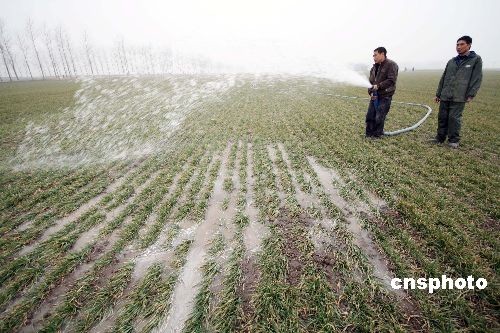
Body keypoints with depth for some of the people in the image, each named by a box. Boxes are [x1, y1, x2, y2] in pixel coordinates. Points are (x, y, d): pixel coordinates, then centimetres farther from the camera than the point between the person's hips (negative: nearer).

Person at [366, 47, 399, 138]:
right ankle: (369, 133, 16)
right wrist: (371, 92, -1)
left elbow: (391, 80, -17)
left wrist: (378, 86, -24)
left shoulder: (391, 65, -8)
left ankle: (377, 134, 10)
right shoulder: (375, 66, 14)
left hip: (385, 96, -7)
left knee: (379, 117, -4)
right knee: (370, 115, 5)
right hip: (375, 95, 7)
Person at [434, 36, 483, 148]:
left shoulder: (476, 59, 3)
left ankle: (454, 140, 8)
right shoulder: (452, 61, 14)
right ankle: (440, 138, 14)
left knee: (454, 118, -4)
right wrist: (438, 94, 15)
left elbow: (477, 79, -2)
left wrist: (471, 95, -10)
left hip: (459, 97, -4)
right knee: (442, 117, 4)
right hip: (445, 96, 4)